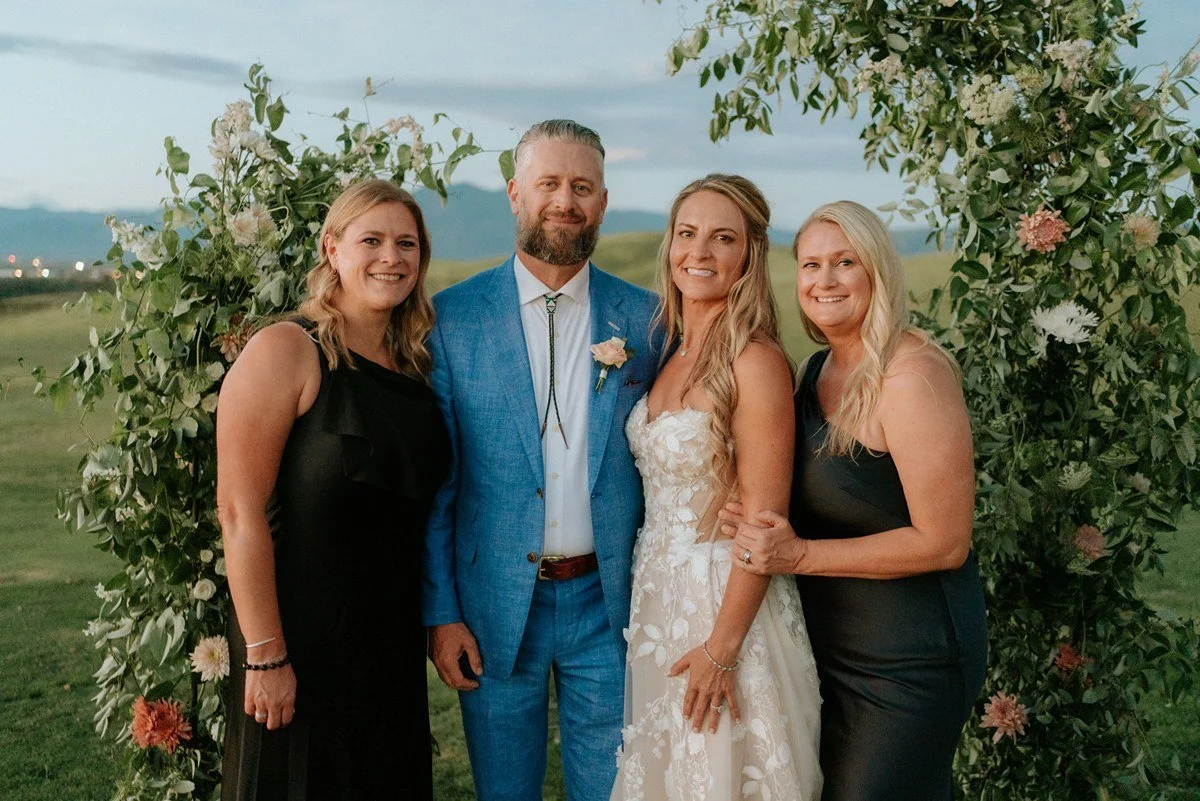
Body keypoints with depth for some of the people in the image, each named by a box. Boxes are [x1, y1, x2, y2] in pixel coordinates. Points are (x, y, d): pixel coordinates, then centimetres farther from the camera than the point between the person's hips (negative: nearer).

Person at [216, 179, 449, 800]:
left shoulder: (414, 363, 8)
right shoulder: (285, 352, -12)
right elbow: (240, 512, -17)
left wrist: (437, 619, 8)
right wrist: (265, 655, -19)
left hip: (394, 644, 7)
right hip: (299, 644, -6)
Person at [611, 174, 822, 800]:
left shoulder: (755, 362, -17)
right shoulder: (668, 354, 6)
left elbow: (762, 519, -19)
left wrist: (723, 647, -20)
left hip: (725, 600, -7)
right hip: (656, 595, 7)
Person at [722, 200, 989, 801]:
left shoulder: (913, 373, -20)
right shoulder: (817, 370, 6)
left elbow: (943, 542, -22)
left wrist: (798, 555, -21)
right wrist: (763, 531, -3)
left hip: (909, 663, -8)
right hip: (829, 649, 8)